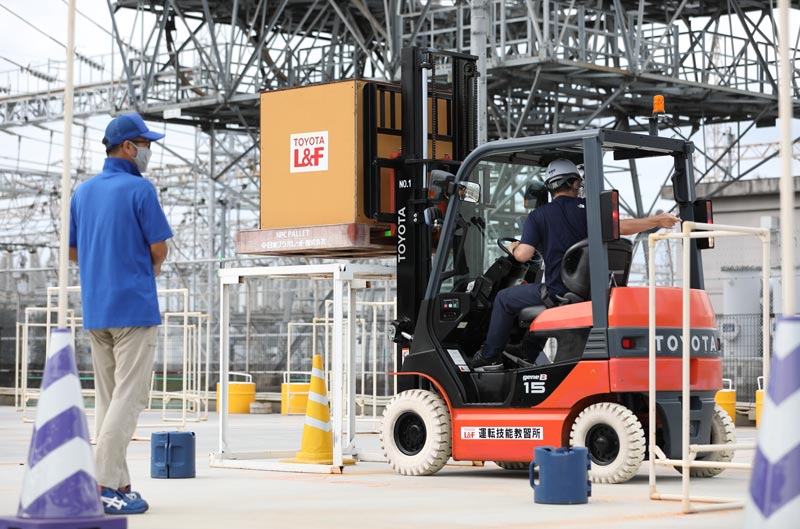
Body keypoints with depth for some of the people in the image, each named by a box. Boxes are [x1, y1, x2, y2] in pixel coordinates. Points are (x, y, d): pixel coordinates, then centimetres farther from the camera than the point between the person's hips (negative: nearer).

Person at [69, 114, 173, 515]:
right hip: (135, 305, -7)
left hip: (95, 310, 7)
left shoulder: (83, 192, 11)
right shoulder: (139, 189, -10)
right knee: (129, 396, -7)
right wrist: (153, 267, 11)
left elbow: (71, 250, 14)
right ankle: (104, 485, -13)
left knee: (108, 397, 10)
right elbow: (159, 248, -9)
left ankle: (118, 485, 11)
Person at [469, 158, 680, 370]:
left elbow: (523, 255, -11)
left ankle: (489, 356, 19)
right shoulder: (587, 208, 1)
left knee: (504, 298, 18)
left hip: (558, 293, -3)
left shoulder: (538, 216, -3)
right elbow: (621, 227, -7)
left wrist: (514, 249, 13)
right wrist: (658, 221, 2)